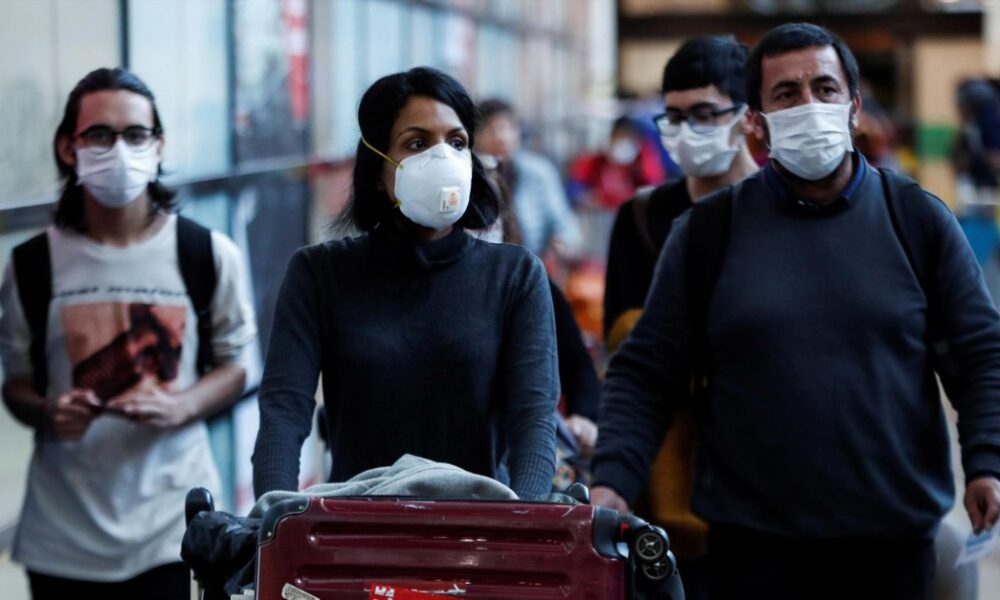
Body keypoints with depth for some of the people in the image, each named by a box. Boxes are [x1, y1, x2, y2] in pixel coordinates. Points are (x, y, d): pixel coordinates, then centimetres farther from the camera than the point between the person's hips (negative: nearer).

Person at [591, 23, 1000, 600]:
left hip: (895, 537, 1)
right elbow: (646, 374, 4)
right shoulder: (709, 230, 4)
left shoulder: (918, 220, 5)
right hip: (755, 545, 0)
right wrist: (613, 481, -10)